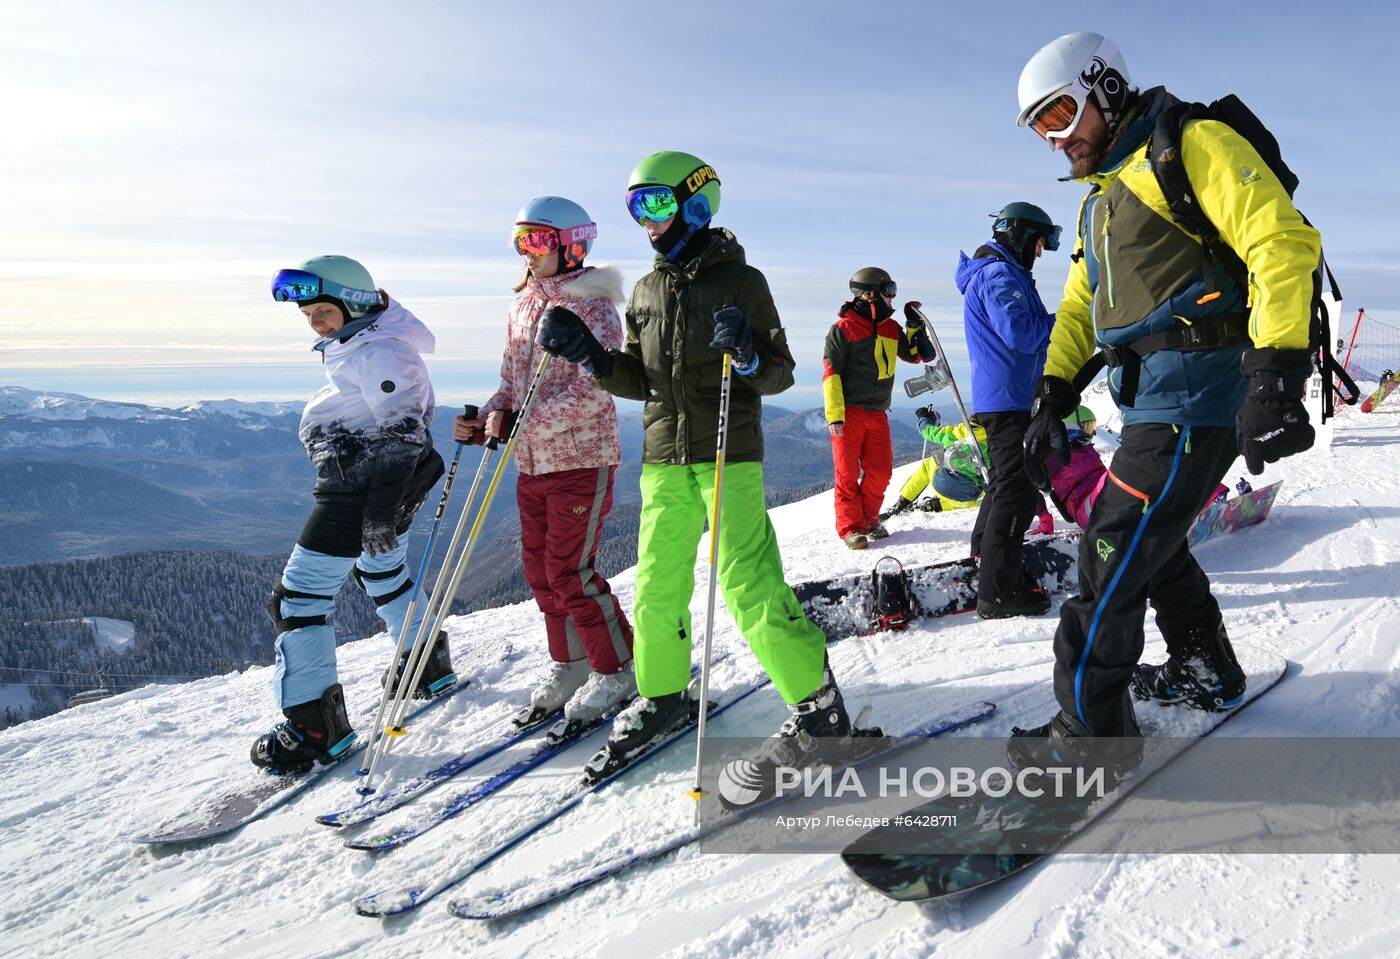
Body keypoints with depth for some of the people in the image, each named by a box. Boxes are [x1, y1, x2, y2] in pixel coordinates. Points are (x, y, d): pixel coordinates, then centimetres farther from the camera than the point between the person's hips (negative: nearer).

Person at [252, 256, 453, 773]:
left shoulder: (375, 352, -18)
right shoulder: (357, 346, 14)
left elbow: (401, 430, -25)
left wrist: (383, 505, -30)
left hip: (360, 490, -11)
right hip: (374, 485, 11)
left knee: (297, 594, -6)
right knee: (382, 572, 29)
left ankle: (314, 725, -1)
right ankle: (429, 663, 45)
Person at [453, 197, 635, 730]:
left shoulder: (592, 306, -11)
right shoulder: (521, 308, 12)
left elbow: (591, 392, -21)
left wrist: (522, 423, -24)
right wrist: (487, 418, -2)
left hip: (582, 459, -8)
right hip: (532, 463, 8)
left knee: (569, 571, -6)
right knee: (540, 569, 11)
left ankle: (617, 671, 12)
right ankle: (570, 665, 27)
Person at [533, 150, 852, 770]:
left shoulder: (740, 280, -3)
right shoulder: (646, 291, 13)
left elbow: (780, 374, -4)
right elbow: (639, 381, 16)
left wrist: (747, 354, -25)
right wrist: (587, 354, 2)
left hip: (729, 457, -5)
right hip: (663, 461, 5)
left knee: (749, 588, -9)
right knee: (656, 589, 9)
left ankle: (816, 700, 7)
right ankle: (662, 695, 29)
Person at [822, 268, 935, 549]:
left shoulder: (891, 327, 13)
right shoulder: (844, 327, -7)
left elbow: (913, 355, 25)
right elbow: (830, 372, -10)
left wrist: (915, 327, 9)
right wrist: (834, 414, -16)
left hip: (877, 413, 6)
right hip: (848, 412, -6)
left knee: (881, 470, 5)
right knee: (848, 472, -2)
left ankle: (868, 518, 23)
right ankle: (850, 527, 5)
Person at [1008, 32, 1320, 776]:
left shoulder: (1190, 146, -8)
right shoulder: (1103, 197, 21)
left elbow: (1283, 242, -18)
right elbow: (1079, 307, 22)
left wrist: (1274, 376, -27)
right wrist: (1052, 399, 10)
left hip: (1196, 392, -9)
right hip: (1155, 399, 9)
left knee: (1114, 551, -8)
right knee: (1149, 539, 19)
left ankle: (1092, 732, 3)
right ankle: (1204, 672, 38)